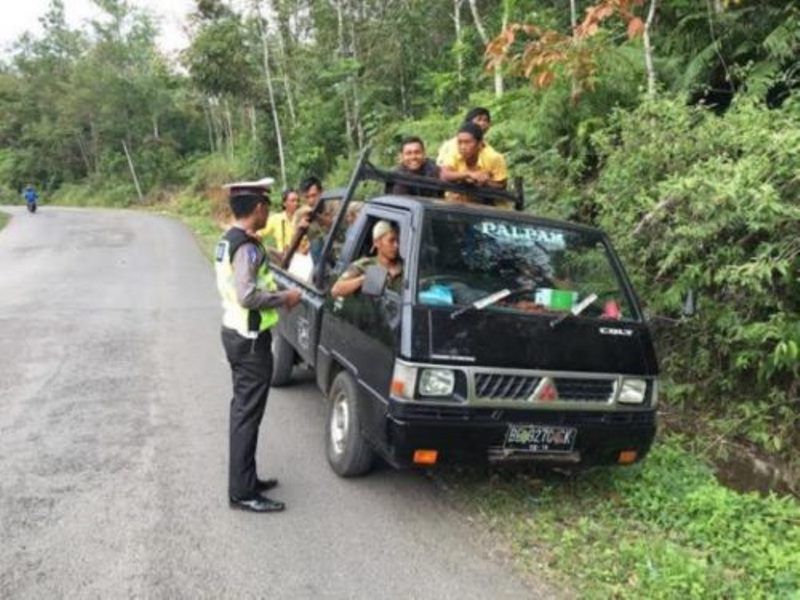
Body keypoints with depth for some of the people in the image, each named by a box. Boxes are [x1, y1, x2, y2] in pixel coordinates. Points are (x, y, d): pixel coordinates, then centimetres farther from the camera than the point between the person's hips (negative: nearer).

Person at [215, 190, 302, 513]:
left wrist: (275, 294, 8)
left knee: (242, 408, 16)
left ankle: (245, 479, 26)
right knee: (248, 413, -4)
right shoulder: (247, 247, -21)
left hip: (235, 332, 10)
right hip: (250, 339, -10)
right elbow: (248, 295, -29)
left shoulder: (228, 240, 11)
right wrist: (284, 297, -16)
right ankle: (242, 492, 3)